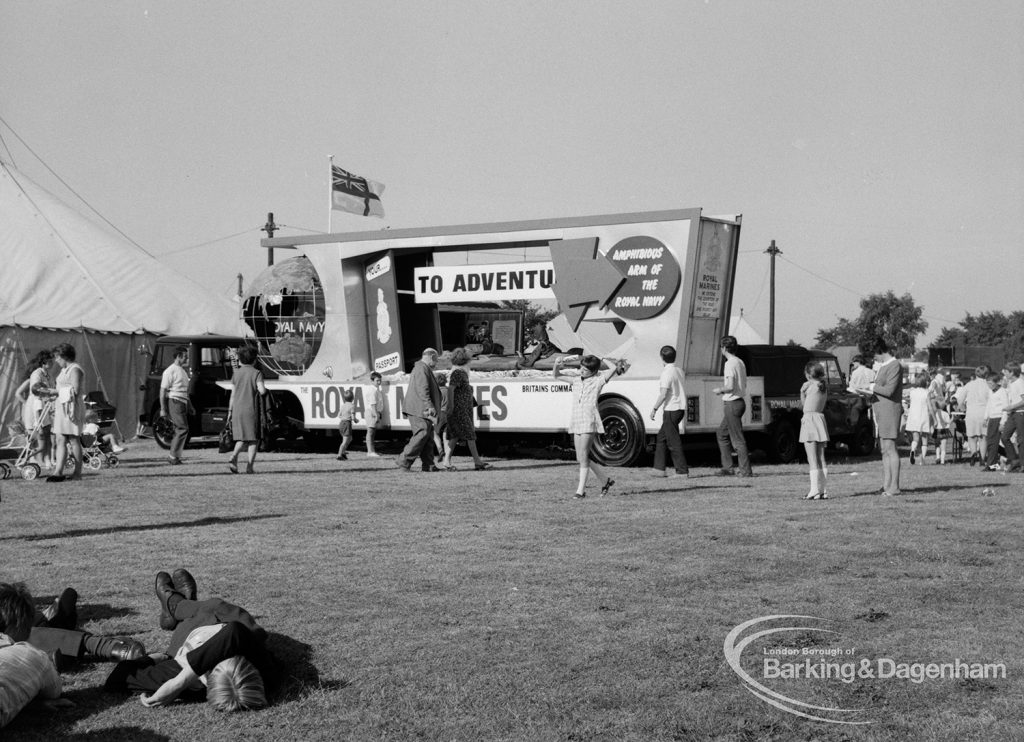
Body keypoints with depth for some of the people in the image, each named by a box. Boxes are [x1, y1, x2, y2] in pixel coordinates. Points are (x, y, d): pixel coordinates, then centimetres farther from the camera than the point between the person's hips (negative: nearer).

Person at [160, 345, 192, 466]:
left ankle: (172, 456, 14)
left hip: (183, 403, 9)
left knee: (179, 430, 8)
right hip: (174, 402, -9)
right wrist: (163, 409, -15)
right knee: (183, 429, -13)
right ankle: (173, 456, -8)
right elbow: (163, 390, -11)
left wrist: (190, 407, 23)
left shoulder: (183, 371, 19)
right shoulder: (170, 371, -9)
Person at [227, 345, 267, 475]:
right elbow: (262, 390, -19)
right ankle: (249, 466, 1)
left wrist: (230, 411, 14)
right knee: (253, 439, 6)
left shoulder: (236, 373, 6)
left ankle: (233, 457, -11)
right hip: (252, 410, -4)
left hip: (237, 410, 4)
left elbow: (233, 394, 8)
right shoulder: (256, 373, -6)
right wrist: (263, 389, 5)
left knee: (241, 438, 13)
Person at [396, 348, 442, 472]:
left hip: (421, 410, 11)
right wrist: (429, 406, -26)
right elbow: (422, 390, -21)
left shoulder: (424, 369, 25)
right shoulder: (422, 369, -10)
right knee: (422, 434, -14)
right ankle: (404, 461, -11)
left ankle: (428, 464, 6)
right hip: (419, 410, -11)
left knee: (428, 436, 7)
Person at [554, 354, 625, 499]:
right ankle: (605, 480, 25)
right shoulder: (576, 382, 16)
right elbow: (556, 375, 23)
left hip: (589, 422, -7)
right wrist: (556, 365, 3)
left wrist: (603, 359, 3)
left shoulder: (598, 380, 0)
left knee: (583, 457, -11)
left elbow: (614, 368, -13)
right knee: (581, 458, 9)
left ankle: (581, 490, -8)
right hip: (576, 422, 7)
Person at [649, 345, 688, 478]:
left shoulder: (667, 373, -16)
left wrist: (654, 408, -11)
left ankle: (682, 471, -2)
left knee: (674, 442, -4)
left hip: (671, 409, -9)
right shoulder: (679, 370, 11)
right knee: (662, 437, 15)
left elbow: (663, 394, -19)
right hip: (681, 407, 9)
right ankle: (659, 469, 16)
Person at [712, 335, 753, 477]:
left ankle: (746, 471, -5)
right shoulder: (740, 362, 13)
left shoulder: (730, 364, -16)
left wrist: (719, 390, -6)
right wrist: (723, 389, 17)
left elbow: (730, 386, -24)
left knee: (738, 439, -6)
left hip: (732, 403, -10)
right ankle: (727, 467, 19)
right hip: (740, 401, 10)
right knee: (722, 434, 18)